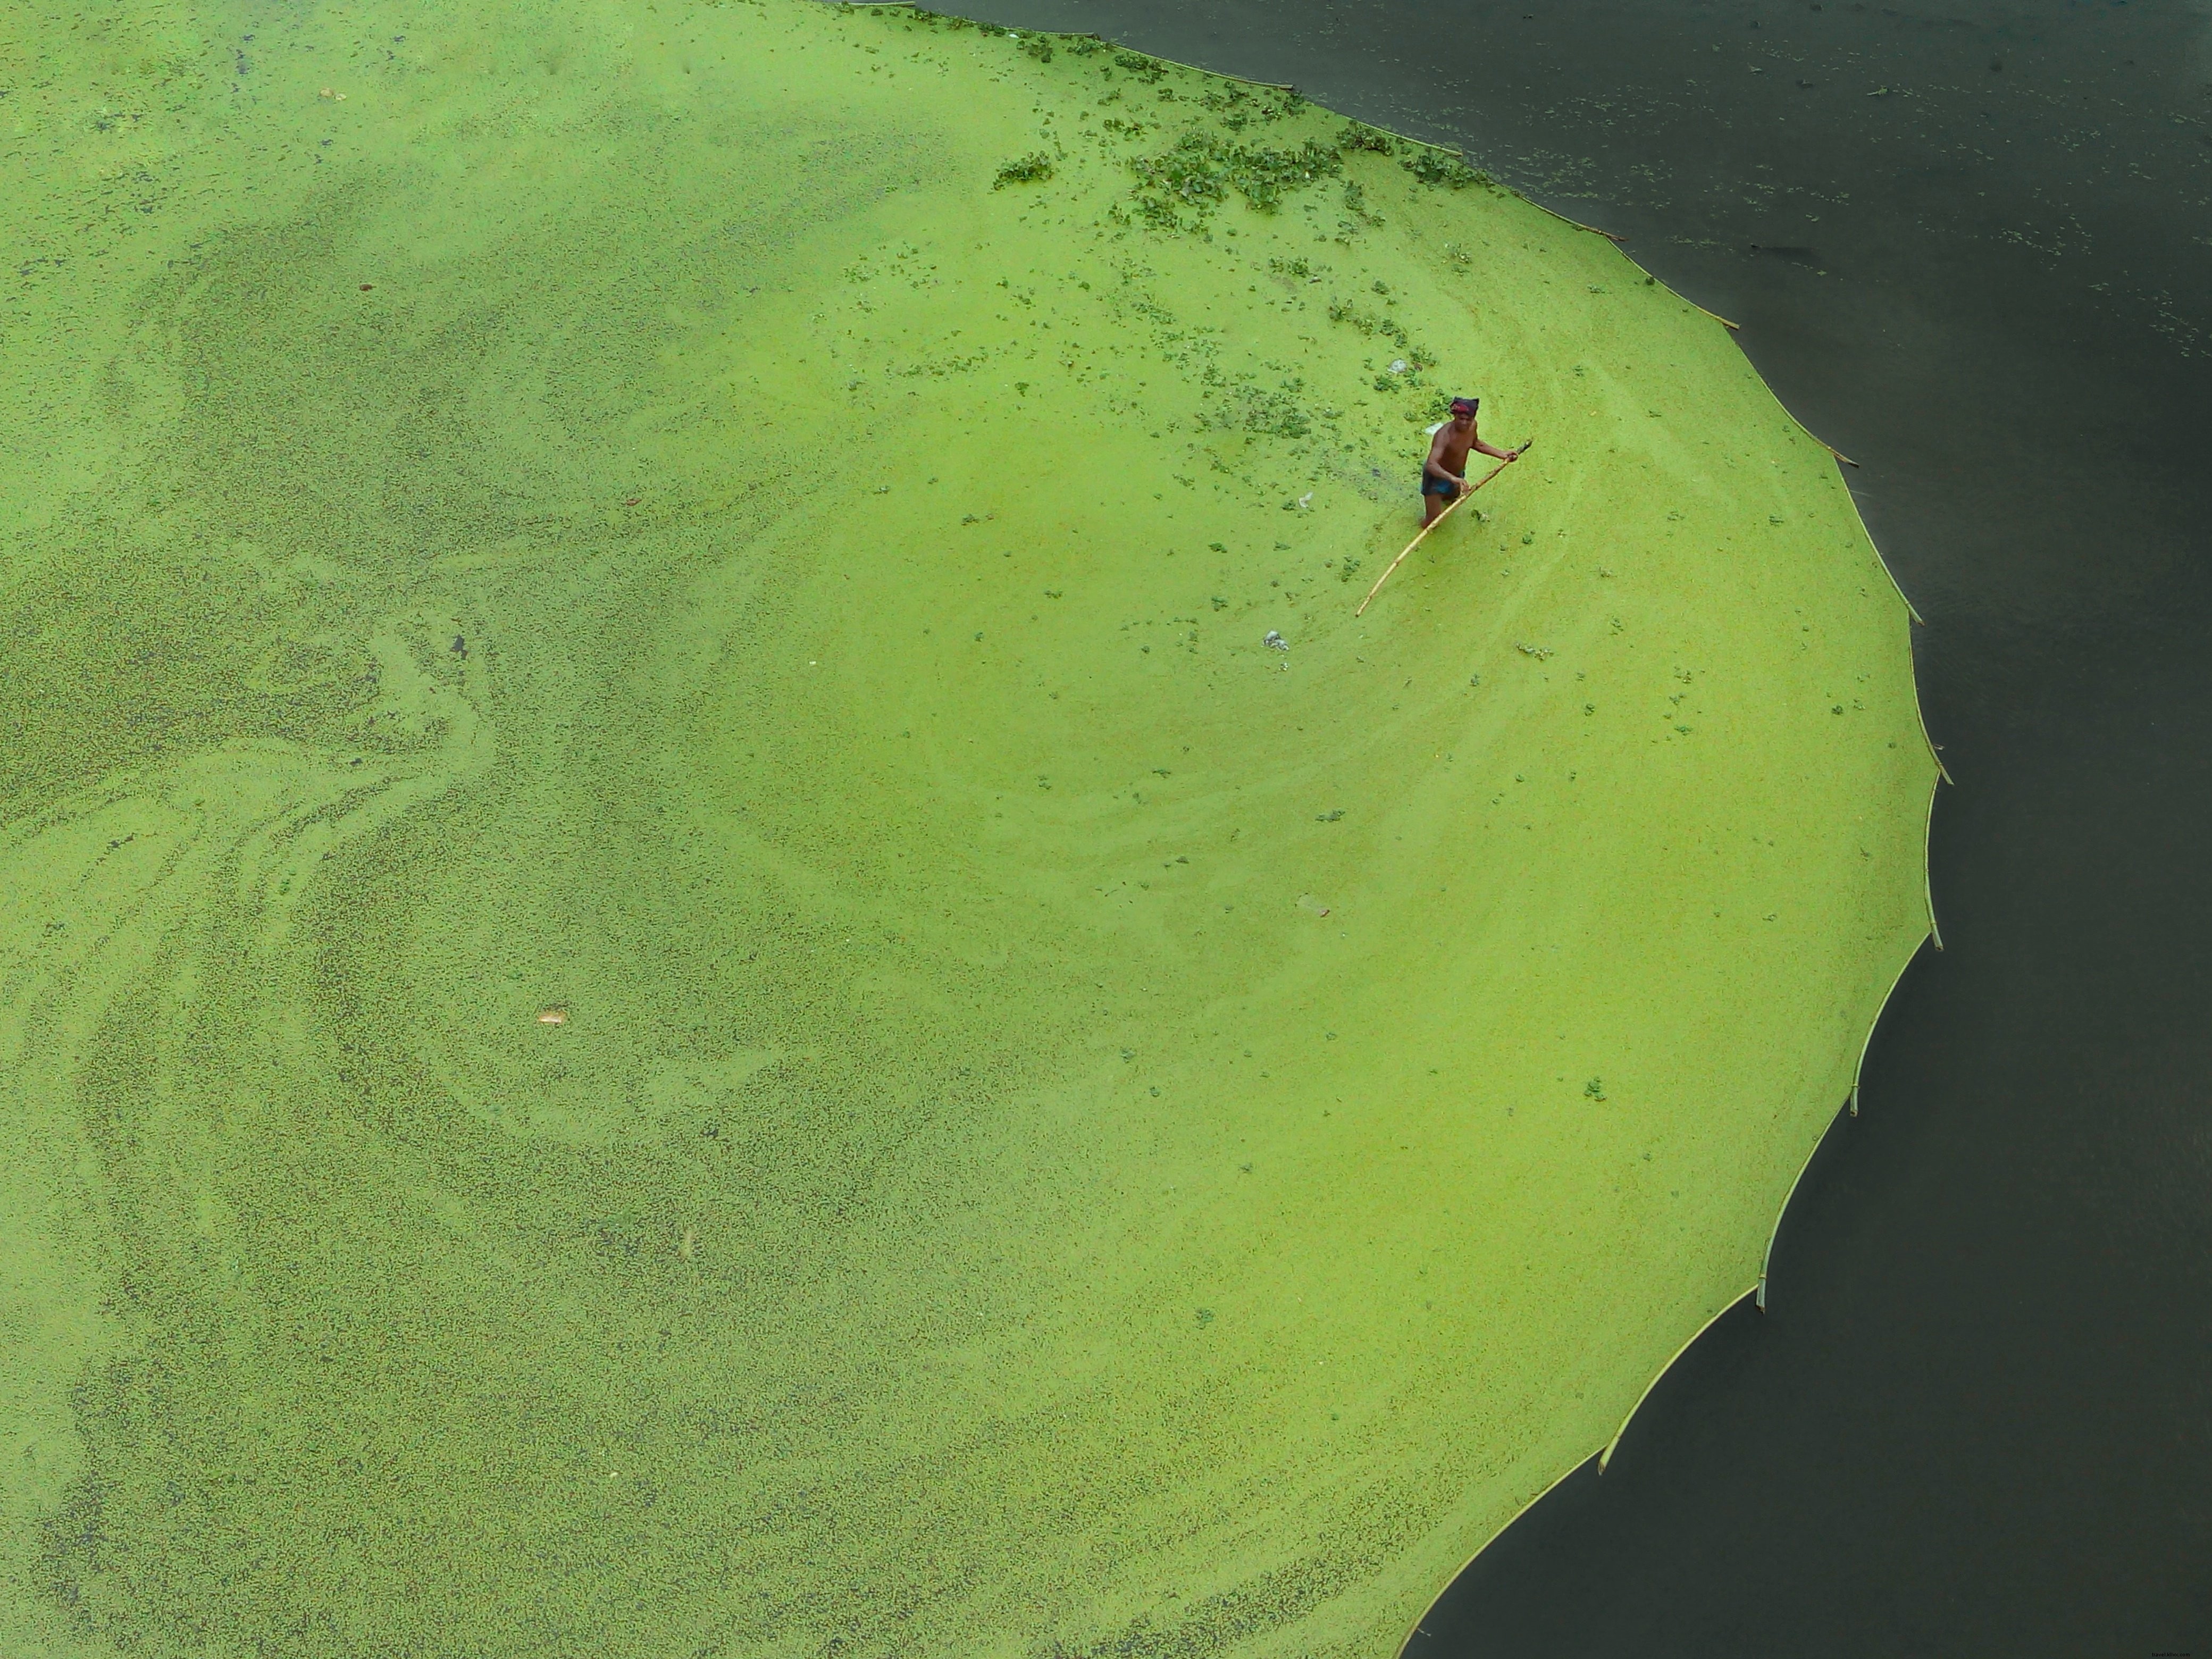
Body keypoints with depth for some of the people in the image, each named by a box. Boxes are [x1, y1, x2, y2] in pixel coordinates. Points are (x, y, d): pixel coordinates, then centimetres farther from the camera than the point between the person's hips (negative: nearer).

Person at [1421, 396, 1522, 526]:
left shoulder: (1472, 426, -15)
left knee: (1453, 499, 35)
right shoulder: (1445, 435, -40)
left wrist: (1502, 454, 6)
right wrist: (1453, 478, -69)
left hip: (1457, 474, 7)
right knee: (1433, 520, -6)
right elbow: (1431, 465, -53)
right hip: (1437, 476, -7)